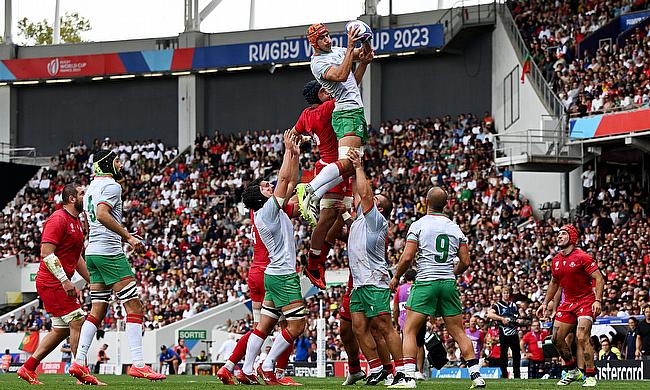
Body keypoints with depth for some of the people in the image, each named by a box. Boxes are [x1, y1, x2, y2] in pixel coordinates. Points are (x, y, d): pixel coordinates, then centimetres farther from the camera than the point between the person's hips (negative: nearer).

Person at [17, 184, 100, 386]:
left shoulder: (76, 222, 17)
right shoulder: (58, 219, -14)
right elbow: (47, 253, -21)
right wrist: (65, 280, -25)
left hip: (58, 283, 10)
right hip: (52, 283, -10)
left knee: (61, 330, 10)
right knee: (78, 322, -11)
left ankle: (28, 368, 16)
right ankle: (82, 372, -7)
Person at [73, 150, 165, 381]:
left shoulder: (90, 188, 21)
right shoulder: (111, 186, -9)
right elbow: (102, 214, -24)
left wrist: (124, 236, 27)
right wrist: (128, 237, -21)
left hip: (92, 252, 10)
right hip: (109, 252, -9)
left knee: (97, 310, 10)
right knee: (134, 306, -9)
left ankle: (79, 362, 4)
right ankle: (138, 364, -15)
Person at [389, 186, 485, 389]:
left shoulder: (418, 225, -3)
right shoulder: (455, 228, 9)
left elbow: (407, 258, -9)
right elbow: (465, 262, 8)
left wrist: (396, 277, 8)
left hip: (425, 282, -4)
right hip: (449, 284, 4)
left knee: (410, 331, 1)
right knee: (459, 332, 10)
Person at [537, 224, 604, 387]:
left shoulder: (582, 257, -13)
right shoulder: (556, 260, 9)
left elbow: (599, 279, -14)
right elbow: (554, 283, 24)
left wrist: (597, 301, -24)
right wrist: (545, 303, 18)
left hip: (586, 302, -7)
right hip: (568, 303, 7)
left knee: (582, 338, -19)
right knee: (557, 338, 3)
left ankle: (590, 376, -12)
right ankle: (572, 370, 21)